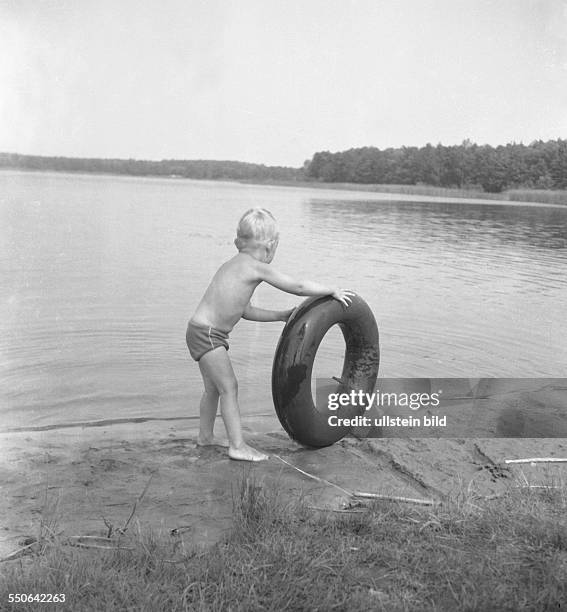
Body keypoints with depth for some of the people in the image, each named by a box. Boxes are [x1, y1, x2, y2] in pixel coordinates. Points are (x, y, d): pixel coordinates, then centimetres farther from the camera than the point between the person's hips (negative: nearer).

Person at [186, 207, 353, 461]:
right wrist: (333, 291, -1)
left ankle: (205, 436, 35)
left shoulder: (235, 265, 15)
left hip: (203, 332, 10)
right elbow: (298, 287, -11)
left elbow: (246, 311, 21)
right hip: (206, 333, -10)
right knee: (229, 387, -7)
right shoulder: (257, 267, -13)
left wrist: (280, 316, 24)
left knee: (213, 387, 20)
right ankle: (237, 446, -4)